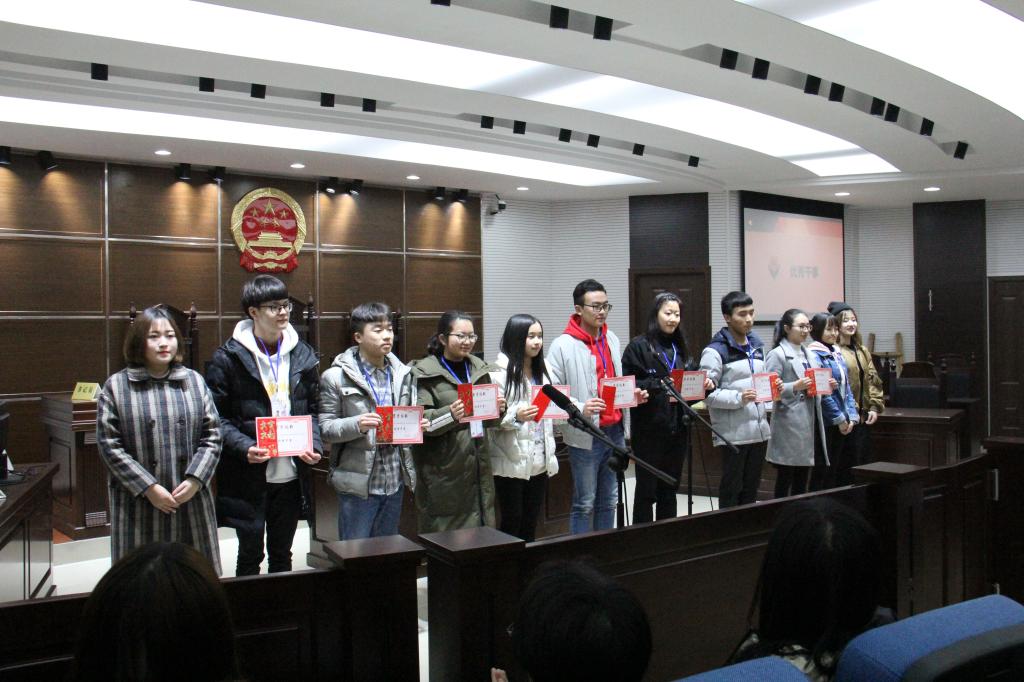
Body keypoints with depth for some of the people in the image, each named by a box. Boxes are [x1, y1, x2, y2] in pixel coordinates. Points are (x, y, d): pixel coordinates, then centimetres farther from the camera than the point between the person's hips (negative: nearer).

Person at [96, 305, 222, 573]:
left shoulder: (195, 381, 8)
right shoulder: (116, 386, 0)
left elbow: (212, 436, 5)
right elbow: (109, 445, -4)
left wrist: (194, 480, -8)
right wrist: (148, 488, -11)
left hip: (190, 501, 2)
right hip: (139, 504, -2)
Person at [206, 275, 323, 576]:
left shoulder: (302, 354, 6)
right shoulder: (229, 357, -7)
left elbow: (313, 409, 11)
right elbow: (217, 415, -7)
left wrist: (314, 445, -5)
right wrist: (244, 447, -22)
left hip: (291, 473, 4)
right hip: (248, 477, -4)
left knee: (282, 553, 17)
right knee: (250, 554, 8)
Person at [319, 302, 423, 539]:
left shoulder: (402, 373, 9)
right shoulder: (336, 377, -6)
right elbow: (324, 428, -7)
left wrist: (417, 424, -4)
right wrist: (357, 424, -25)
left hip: (395, 479, 5)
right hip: (357, 482, -5)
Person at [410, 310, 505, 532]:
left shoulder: (479, 368, 13)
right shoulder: (424, 373, -6)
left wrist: (498, 410, -2)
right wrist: (450, 415, -28)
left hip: (477, 467, 6)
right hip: (443, 472, -5)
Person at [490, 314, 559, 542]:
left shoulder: (542, 372, 14)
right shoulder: (500, 373, -11)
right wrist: (516, 416, -30)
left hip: (539, 462, 7)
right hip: (511, 463, -6)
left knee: (531, 524, 12)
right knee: (511, 523, 1)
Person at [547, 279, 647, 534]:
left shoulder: (612, 339, 11)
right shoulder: (563, 345, -11)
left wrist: (632, 395, 4)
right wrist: (579, 409, -27)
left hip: (615, 430, 7)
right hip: (586, 436, -7)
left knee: (609, 501, 16)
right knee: (585, 504, 2)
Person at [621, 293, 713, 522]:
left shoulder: (680, 348, 14)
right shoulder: (638, 346, -7)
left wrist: (703, 384, -3)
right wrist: (660, 388, -22)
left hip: (677, 429, 6)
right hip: (649, 430, -6)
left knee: (669, 490, 14)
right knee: (647, 490, 3)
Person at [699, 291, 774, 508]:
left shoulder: (757, 346, 15)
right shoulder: (715, 351, -10)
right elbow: (707, 392, -16)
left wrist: (773, 387, 4)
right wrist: (739, 398, -26)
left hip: (760, 430, 7)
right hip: (733, 433, -7)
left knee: (751, 489, 14)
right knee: (731, 490, 3)